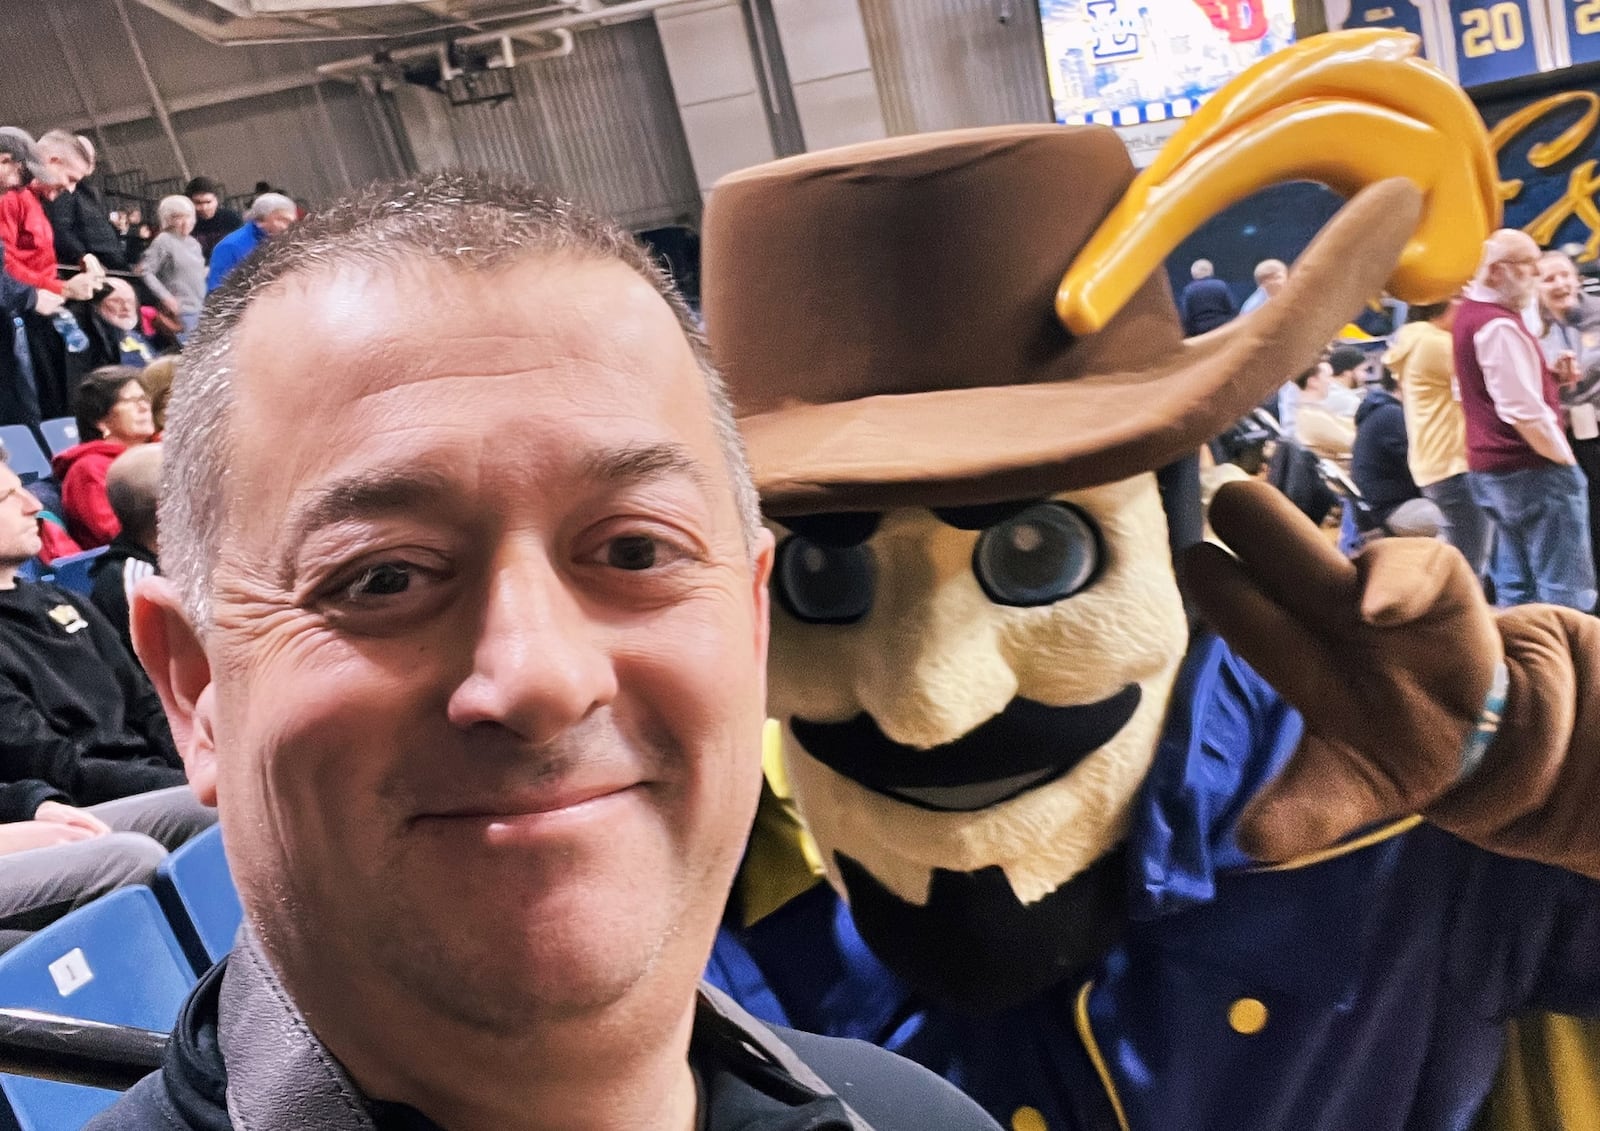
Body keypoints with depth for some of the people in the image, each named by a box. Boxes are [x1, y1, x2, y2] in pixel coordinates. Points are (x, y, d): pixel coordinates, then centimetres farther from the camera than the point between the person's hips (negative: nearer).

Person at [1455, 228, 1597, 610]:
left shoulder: (1470, 313, 12)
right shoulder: (1499, 325, -19)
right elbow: (1522, 410, -25)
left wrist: (1548, 373, 7)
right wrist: (1565, 459, -12)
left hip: (1489, 465, 10)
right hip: (1530, 468, -10)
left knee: (1516, 586, 13)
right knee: (1566, 591, -6)